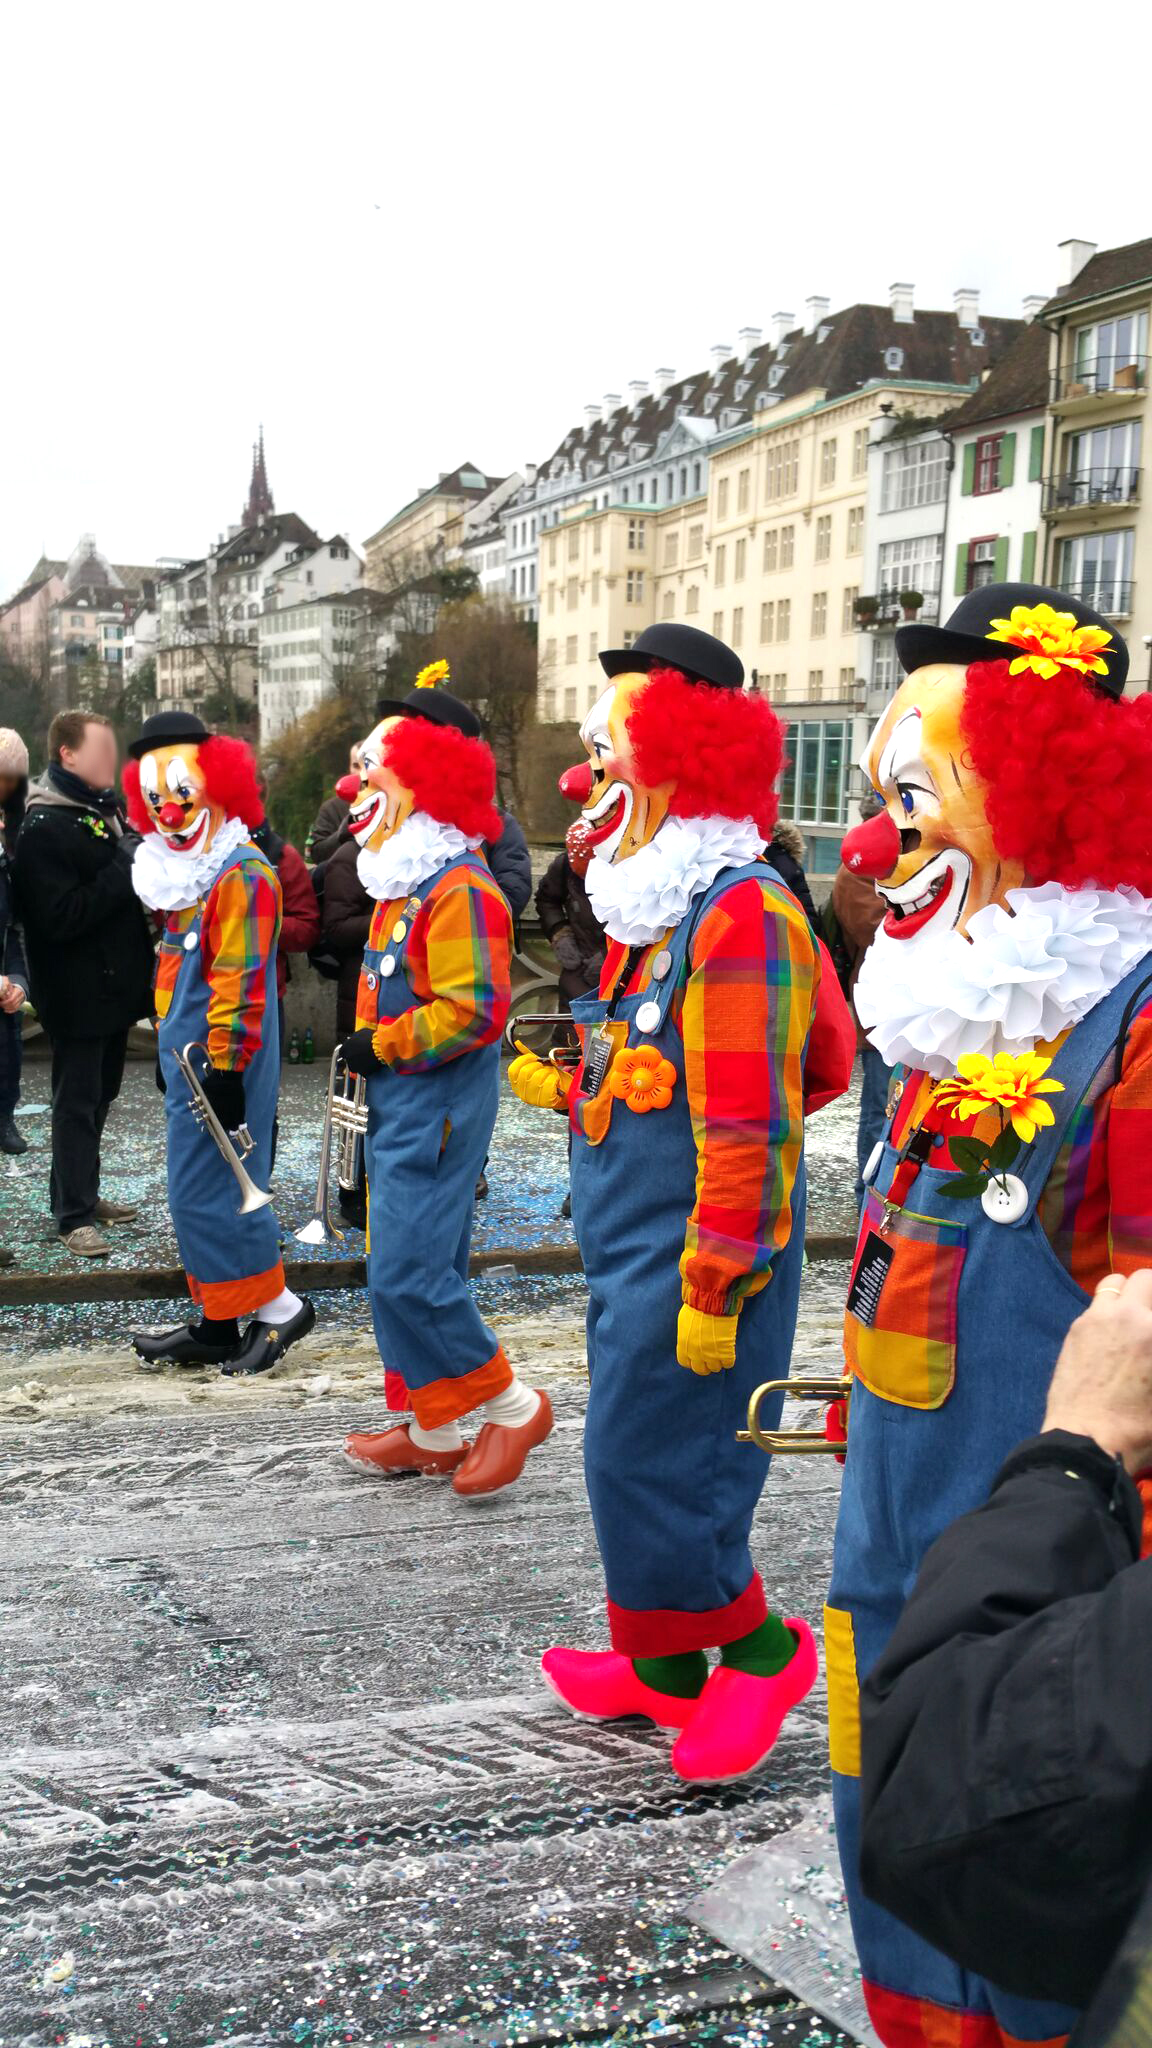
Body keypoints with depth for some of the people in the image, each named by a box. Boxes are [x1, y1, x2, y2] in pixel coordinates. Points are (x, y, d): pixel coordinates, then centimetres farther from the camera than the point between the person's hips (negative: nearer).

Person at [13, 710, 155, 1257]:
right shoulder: (44, 827, -17)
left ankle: (84, 1194, 29)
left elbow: (124, 888, 24)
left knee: (100, 1095, 17)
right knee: (77, 1103, -2)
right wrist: (126, 867, -24)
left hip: (116, 984, 9)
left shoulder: (106, 810, 12)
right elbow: (61, 916, -25)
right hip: (79, 993, -9)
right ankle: (73, 1216, 6)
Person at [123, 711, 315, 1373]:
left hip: (222, 1062, -10)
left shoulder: (242, 874, -15)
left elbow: (240, 980, -21)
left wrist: (225, 1068, -24)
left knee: (209, 1193, -8)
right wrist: (172, 1049, 25)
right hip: (189, 1059, 10)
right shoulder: (187, 874, 16)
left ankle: (280, 1306, 4)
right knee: (197, 1194, 13)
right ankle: (218, 1326, 20)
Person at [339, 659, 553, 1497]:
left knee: (410, 1274, -11)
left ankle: (512, 1404, 4)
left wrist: (383, 1045, -18)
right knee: (406, 1274, 14)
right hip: (397, 1105, 10)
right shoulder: (406, 882, 14)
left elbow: (475, 1011, -26)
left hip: (438, 1109, -10)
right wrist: (371, 1054, 17)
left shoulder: (460, 889, -18)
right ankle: (435, 1429, 24)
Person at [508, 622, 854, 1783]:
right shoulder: (651, 902, 12)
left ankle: (758, 1644, 14)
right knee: (640, 1453, 16)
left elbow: (747, 1121, -23)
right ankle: (666, 1667, 30)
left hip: (695, 1252, -10)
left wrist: (714, 1289, -22)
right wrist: (564, 1089, 10)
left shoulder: (738, 909, -19)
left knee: (645, 1460, -5)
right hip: (630, 1241, 10)